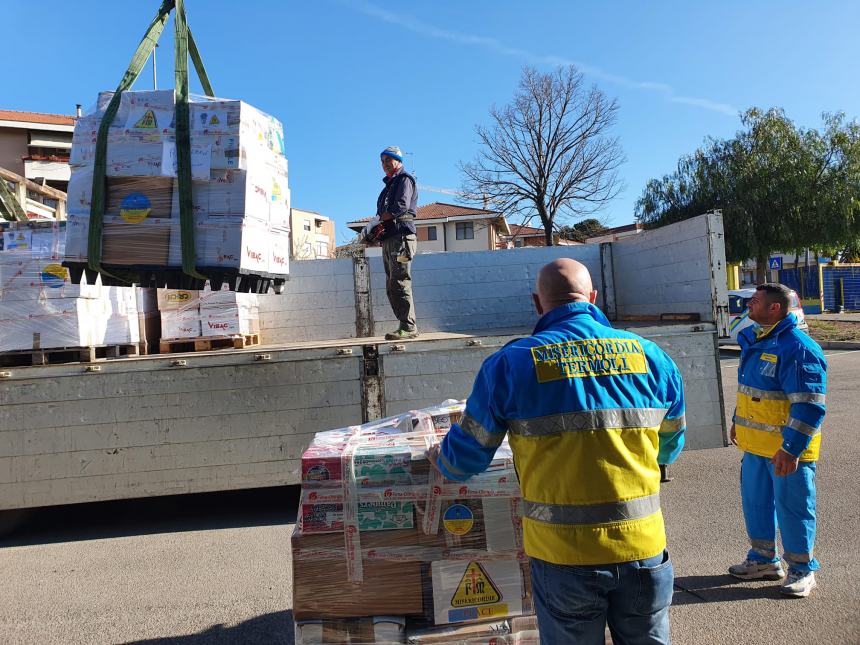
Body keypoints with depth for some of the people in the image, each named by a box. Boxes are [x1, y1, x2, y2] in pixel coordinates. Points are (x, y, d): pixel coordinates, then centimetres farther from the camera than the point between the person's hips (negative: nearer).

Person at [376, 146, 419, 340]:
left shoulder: (404, 179, 3)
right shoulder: (389, 185, 28)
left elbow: (401, 206, -14)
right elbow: (383, 214, 20)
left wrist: (378, 220, -6)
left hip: (401, 236, -9)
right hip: (388, 240, 9)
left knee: (399, 283, -15)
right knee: (391, 287, 6)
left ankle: (408, 327, -14)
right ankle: (406, 325, 8)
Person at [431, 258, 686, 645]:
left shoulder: (512, 364, -9)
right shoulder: (649, 355, 0)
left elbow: (467, 454, -2)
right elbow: (670, 447, 13)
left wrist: (441, 460, 22)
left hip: (563, 555, -2)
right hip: (643, 548, 3)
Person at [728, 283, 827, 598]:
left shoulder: (798, 348, -21)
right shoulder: (753, 341, 8)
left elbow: (809, 406, -23)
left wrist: (791, 449, -25)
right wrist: (738, 420, 25)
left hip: (788, 450, -9)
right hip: (755, 445, 9)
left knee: (792, 508, 5)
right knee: (755, 502, 18)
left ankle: (802, 570, 25)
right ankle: (764, 560, 36)